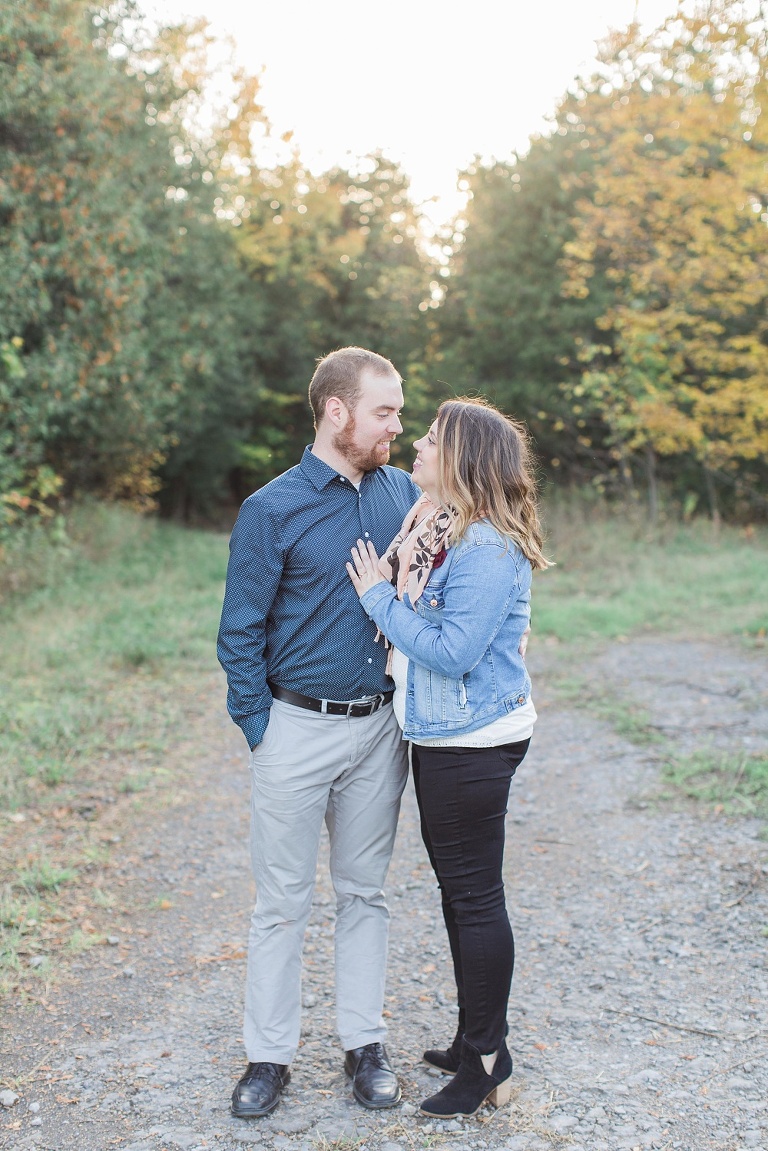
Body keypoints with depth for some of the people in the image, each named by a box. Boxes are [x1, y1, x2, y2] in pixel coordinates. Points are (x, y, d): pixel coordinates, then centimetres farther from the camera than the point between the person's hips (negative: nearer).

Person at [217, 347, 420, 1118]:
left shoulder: (403, 494, 3)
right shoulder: (273, 510, -9)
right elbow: (240, 633, -6)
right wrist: (260, 727, -8)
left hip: (380, 728, 4)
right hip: (299, 729, -3)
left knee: (364, 890, 14)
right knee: (283, 900, 7)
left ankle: (364, 1042, 28)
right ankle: (269, 1055, 22)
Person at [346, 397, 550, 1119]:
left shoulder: (489, 550, -21)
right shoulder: (433, 528, 10)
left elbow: (451, 652, -26)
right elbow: (418, 622, 13)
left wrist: (379, 595, -17)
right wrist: (395, 574, -4)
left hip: (473, 744, -10)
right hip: (439, 736, 10)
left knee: (476, 896, 2)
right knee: (457, 889, 19)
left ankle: (488, 1064, 17)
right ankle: (474, 1040, 35)